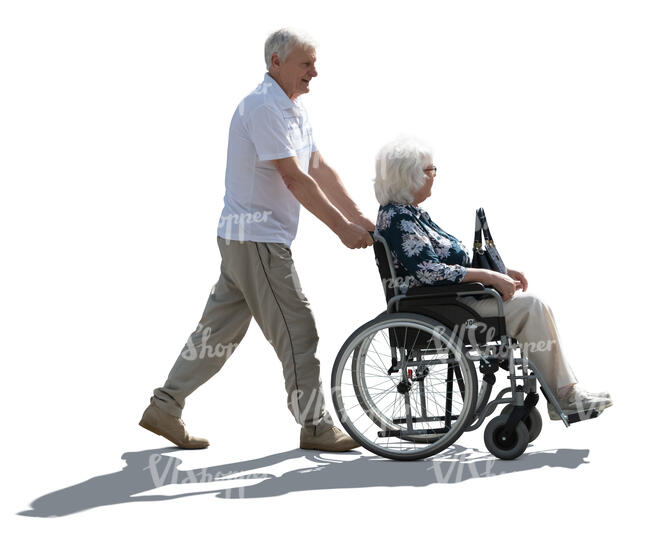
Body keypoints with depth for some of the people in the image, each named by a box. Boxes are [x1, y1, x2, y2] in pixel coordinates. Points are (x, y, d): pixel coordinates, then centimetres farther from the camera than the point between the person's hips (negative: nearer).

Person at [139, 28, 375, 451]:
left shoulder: (294, 110, 15)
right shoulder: (264, 108, -17)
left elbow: (320, 169, 13)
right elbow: (295, 179, -21)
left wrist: (360, 218, 6)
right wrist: (342, 228, -19)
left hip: (247, 240, 10)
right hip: (256, 238, -10)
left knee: (221, 330, 12)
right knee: (297, 330, -5)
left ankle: (165, 406, 17)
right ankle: (315, 427, 3)